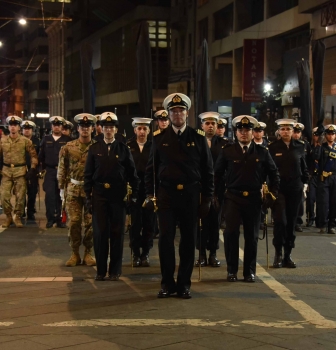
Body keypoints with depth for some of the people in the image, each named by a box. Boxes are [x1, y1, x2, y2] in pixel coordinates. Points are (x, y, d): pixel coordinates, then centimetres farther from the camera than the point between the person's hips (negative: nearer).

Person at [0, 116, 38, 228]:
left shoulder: (25, 141, 0)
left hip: (20, 171, -2)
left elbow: (33, 155, 2)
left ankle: (17, 217, 16)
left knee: (20, 197, 1)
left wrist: (33, 168, -6)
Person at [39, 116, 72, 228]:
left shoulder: (67, 140, 1)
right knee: (49, 194, -6)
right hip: (50, 171, 1)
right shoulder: (46, 139, 8)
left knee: (60, 196, 3)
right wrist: (42, 168, 10)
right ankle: (50, 218, 3)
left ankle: (59, 218, 11)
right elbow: (41, 156, 12)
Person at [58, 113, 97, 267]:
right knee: (74, 222, -1)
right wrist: (62, 189, 4)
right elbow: (62, 170, 7)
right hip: (73, 189, 1)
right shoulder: (68, 148, 3)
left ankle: (88, 253, 13)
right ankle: (75, 253, 9)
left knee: (91, 222, 2)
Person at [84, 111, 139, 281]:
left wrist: (134, 194, -1)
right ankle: (101, 270, 10)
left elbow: (132, 173, 4)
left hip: (118, 195, 0)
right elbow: (88, 174, 5)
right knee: (100, 233, 2)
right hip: (99, 195, 1)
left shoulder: (123, 149, 4)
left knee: (117, 233, 3)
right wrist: (88, 195, 0)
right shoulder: (94, 149, 5)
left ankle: (115, 270, 11)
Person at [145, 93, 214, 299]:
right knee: (166, 238, -2)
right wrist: (150, 194, 1)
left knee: (189, 240, 5)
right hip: (166, 194, 0)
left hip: (190, 195, 0)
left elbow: (208, 170, 5)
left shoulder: (198, 138, 3)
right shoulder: (159, 138, 5)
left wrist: (207, 199, 2)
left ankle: (184, 284, 15)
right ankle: (168, 283, 9)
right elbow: (151, 168, 8)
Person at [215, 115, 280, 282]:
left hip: (254, 199, 1)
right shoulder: (227, 151, 0)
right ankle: (232, 270, 4)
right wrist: (216, 195, 2)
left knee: (252, 236, 6)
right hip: (233, 198, -1)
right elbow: (217, 173, 5)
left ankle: (250, 271, 18)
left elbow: (274, 174, 11)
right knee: (231, 233, -10)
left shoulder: (262, 152, 3)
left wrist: (272, 194, 5)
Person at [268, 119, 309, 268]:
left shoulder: (300, 146, 5)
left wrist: (305, 183, 5)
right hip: (278, 188, -2)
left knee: (291, 222, 6)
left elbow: (304, 167, 12)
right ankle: (278, 254, 2)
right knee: (280, 221, -11)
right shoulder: (272, 147, -2)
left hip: (295, 189, 2)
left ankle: (288, 255, 13)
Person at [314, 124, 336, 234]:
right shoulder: (321, 147, 5)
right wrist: (319, 144, -16)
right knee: (323, 202, -5)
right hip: (324, 178, -2)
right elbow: (316, 157, -14)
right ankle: (323, 225, 2)